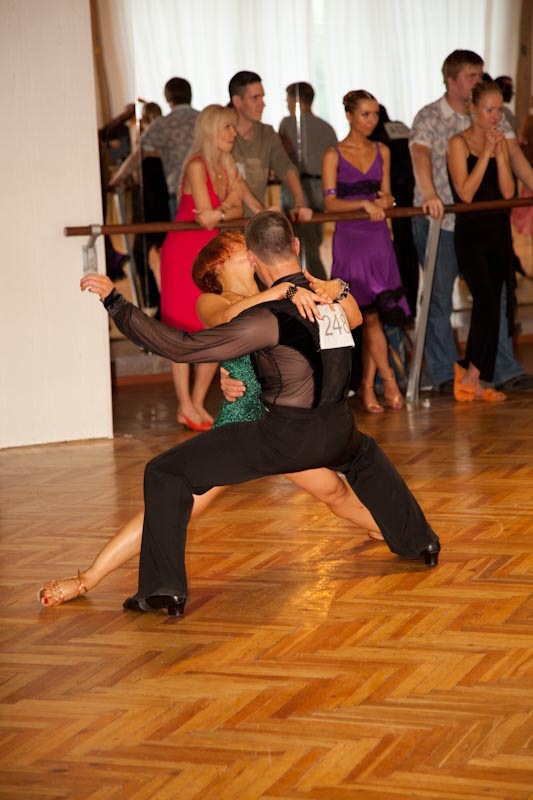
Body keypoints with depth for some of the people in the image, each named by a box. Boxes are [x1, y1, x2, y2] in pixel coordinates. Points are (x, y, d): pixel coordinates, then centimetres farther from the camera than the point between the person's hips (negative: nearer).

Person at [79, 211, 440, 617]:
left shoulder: (270, 317, -17)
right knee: (366, 457, 43)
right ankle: (420, 542, 48)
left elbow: (182, 346, -20)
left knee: (166, 473, 0)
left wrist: (117, 303, -16)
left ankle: (164, 589, -4)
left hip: (284, 436, -7)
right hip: (335, 433, 7)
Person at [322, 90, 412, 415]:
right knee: (368, 314, -9)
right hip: (350, 239, -4)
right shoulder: (334, 155, -2)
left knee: (372, 316, 2)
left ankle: (367, 387, 8)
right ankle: (389, 379, -2)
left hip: (379, 238, 4)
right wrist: (365, 204, -20)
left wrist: (384, 201, -6)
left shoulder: (382, 151, 12)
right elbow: (330, 202, -7)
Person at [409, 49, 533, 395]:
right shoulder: (429, 117, -8)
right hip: (437, 220, -4)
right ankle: (444, 374, 13)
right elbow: (421, 155, -25)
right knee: (439, 299, 3)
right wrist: (429, 194, -43)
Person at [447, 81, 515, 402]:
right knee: (488, 303, -16)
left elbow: (508, 192, 0)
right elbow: (466, 192, -15)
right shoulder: (459, 143, -6)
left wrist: (499, 153, -9)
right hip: (471, 233, -6)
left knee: (487, 305, 7)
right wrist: (486, 152, -15)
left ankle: (468, 377, 15)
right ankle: (473, 377, -6)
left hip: (499, 231, 6)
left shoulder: (501, 142, 10)